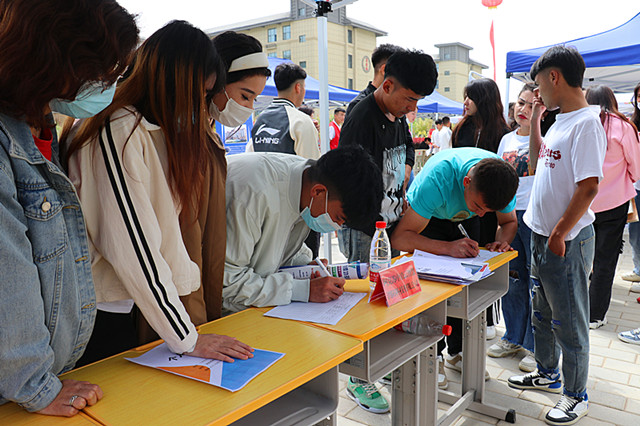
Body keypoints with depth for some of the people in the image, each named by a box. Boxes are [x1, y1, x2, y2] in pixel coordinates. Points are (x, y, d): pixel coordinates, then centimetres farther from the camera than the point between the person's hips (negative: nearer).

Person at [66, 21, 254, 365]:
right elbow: (132, 248, -22)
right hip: (98, 314, -8)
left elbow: (164, 232, 6)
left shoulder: (153, 130, 9)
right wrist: (187, 339, -17)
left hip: (126, 307, 8)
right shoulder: (118, 132, -20)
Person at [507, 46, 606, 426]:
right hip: (542, 235, 9)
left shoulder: (586, 122, -19)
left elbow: (589, 186, -23)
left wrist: (559, 234, -19)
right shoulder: (560, 121, 9)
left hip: (567, 241, -9)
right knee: (543, 313, 21)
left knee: (569, 322, 6)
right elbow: (537, 163, 20)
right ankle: (548, 373, 40)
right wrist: (535, 121, 13)